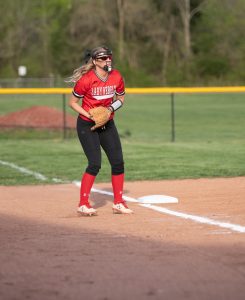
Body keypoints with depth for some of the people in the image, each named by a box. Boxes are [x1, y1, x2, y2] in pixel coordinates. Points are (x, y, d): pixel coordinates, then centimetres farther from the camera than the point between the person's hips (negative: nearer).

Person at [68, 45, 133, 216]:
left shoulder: (116, 77, -5)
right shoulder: (86, 80, -20)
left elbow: (121, 98, 10)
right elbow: (73, 103, -10)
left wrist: (111, 108, -10)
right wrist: (90, 115, -22)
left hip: (108, 124, 6)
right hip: (87, 125, -6)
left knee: (118, 162, 2)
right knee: (95, 164, -14)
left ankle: (118, 203, 15)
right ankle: (83, 204, -4)